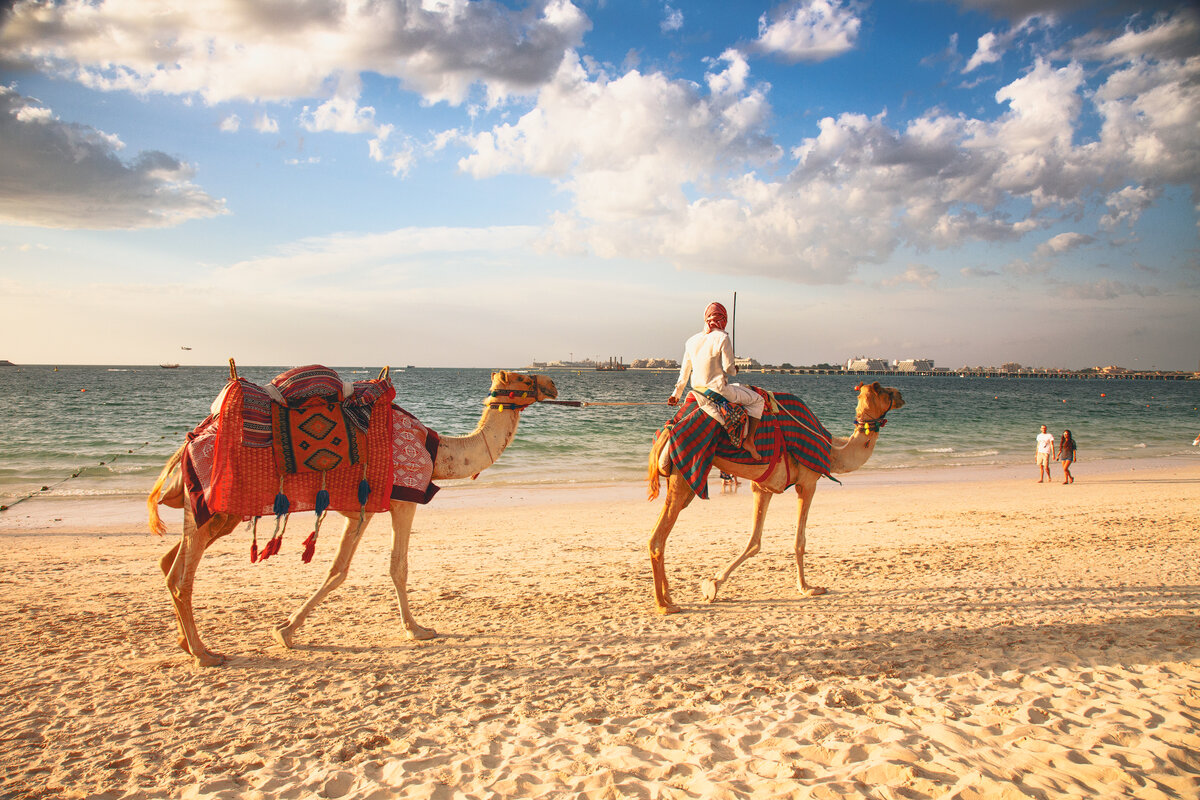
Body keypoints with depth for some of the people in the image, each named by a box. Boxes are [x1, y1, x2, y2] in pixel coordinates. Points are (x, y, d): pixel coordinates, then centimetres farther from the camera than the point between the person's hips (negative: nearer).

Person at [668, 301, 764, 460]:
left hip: (698, 390, 7)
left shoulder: (692, 341, 7)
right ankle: (749, 439, -3)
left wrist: (676, 394, 20)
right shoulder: (722, 338, -13)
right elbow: (729, 369, -13)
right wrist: (735, 370, 11)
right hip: (719, 390, -7)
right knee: (757, 400, 9)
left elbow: (684, 371, 12)